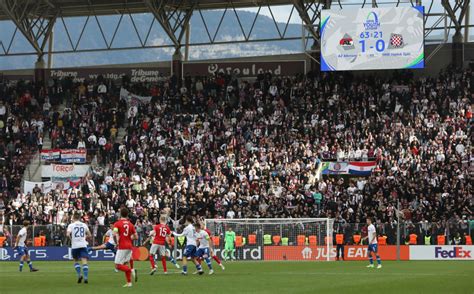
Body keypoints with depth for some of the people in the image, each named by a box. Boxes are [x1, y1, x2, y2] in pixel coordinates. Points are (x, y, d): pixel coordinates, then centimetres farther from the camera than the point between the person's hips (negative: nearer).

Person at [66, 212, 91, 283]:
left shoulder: (71, 225, 0)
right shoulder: (84, 225, 9)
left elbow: (68, 234, -14)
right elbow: (89, 235, 11)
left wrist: (71, 238, 5)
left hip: (75, 245, -1)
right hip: (83, 245, 1)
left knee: (76, 261, 18)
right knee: (84, 261, -5)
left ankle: (79, 274, 0)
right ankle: (86, 277, -18)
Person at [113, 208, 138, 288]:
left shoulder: (117, 224, -6)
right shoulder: (131, 224, 8)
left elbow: (114, 234, -21)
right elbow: (136, 237, 8)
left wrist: (116, 242, -5)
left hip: (122, 247, -6)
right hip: (129, 246, 6)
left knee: (118, 266, -3)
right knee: (125, 265, 16)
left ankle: (132, 270, -23)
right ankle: (129, 282, 10)